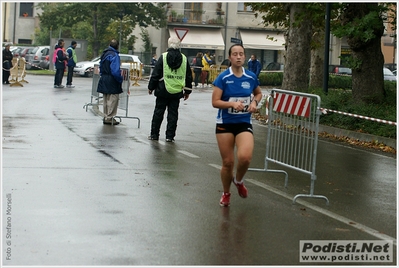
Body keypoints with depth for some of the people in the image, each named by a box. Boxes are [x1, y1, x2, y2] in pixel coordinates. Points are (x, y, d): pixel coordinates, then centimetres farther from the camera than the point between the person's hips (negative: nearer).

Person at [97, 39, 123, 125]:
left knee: (106, 99, 16)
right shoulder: (114, 55, -17)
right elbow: (115, 71, -23)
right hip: (111, 81, -9)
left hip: (104, 79, 9)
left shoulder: (104, 54, 12)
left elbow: (101, 68, 19)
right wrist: (120, 79, -12)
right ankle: (109, 118, -1)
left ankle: (106, 117, 22)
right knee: (113, 99, -2)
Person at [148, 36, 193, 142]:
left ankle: (154, 134, 11)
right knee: (173, 114, 6)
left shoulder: (163, 57, -6)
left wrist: (151, 87, 6)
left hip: (163, 91, -2)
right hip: (177, 92, 2)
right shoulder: (184, 59, 2)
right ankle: (170, 136, 6)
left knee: (158, 112, 7)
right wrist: (187, 91, 17)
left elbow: (156, 74, -4)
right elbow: (189, 76, 8)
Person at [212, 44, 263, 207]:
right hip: (225, 124, -1)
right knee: (227, 162, 3)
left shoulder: (251, 77, 0)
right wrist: (233, 103, -26)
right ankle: (226, 193, 29)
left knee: (245, 157, -21)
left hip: (244, 123, 1)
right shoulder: (223, 78, -8)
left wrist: (254, 102, -2)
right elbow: (215, 102, -11)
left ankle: (238, 180, 12)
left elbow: (258, 93, 20)